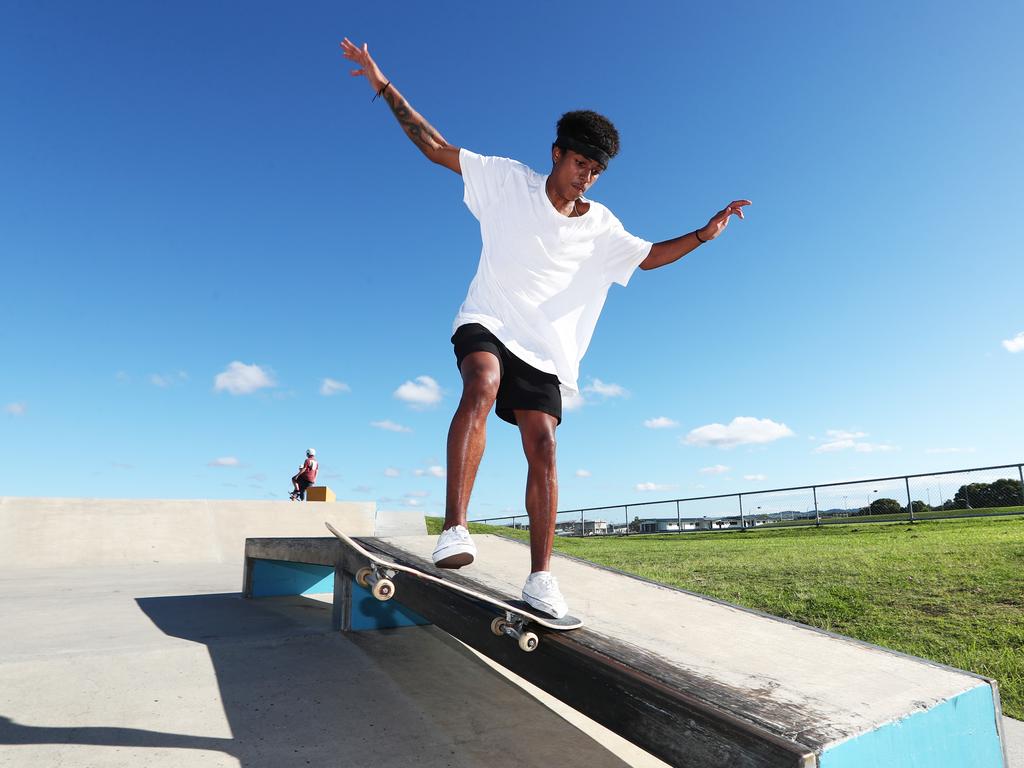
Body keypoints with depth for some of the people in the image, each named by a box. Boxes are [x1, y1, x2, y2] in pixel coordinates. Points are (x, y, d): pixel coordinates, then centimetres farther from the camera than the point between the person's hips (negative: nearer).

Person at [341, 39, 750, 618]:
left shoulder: (601, 227, 13)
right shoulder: (508, 180, 4)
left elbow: (650, 256, 25)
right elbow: (436, 147, 5)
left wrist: (703, 234, 12)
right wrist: (385, 86, 1)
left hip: (546, 348, 3)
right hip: (489, 322, -3)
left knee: (543, 447, -9)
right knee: (483, 384, -36)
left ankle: (541, 579, -5)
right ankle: (455, 528, -38)